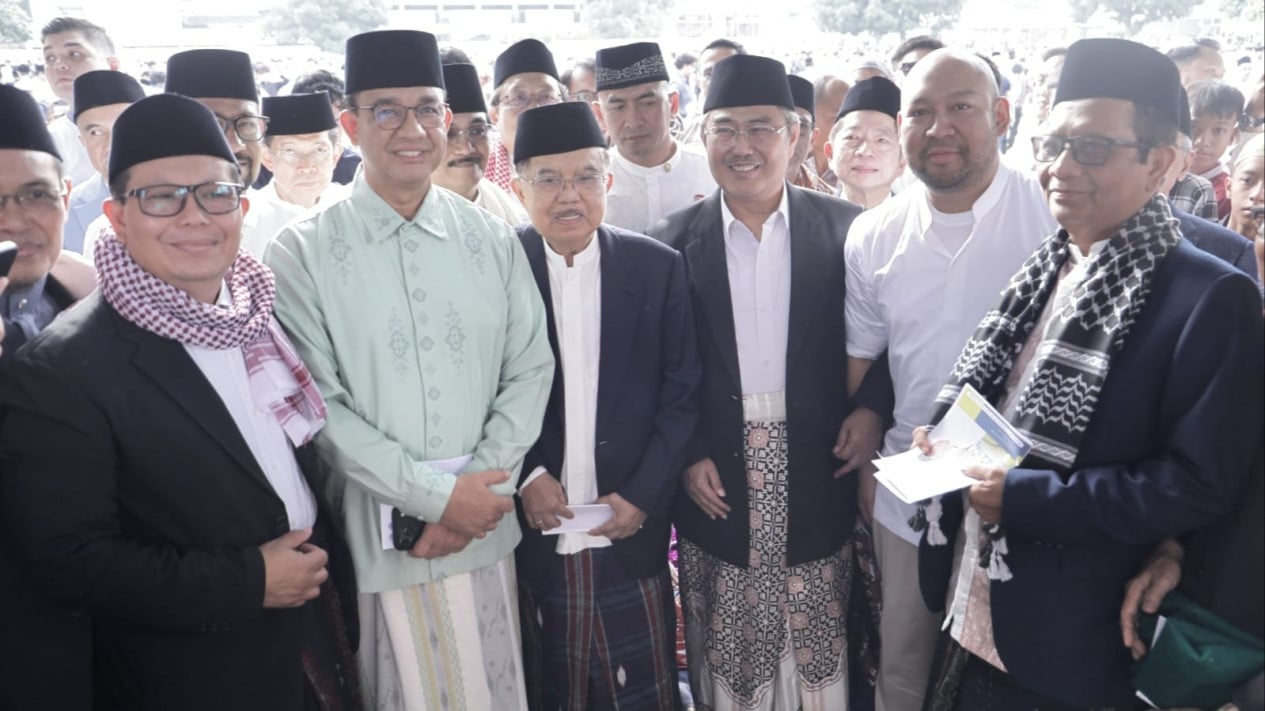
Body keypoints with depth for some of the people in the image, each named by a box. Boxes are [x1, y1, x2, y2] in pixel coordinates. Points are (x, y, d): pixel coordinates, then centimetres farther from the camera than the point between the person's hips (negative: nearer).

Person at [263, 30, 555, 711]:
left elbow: (530, 370, 2)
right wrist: (438, 494, -13)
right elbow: (318, 406, -9)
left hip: (484, 531, 3)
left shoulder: (491, 239, 2)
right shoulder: (302, 253, -6)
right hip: (373, 542, -2)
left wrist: (479, 488, -10)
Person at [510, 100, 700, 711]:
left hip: (631, 529, 1)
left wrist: (641, 494, -8)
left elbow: (681, 395, -1)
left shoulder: (658, 267, -1)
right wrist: (525, 476, -11)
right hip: (532, 531, 0)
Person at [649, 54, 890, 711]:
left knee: (818, 648, 12)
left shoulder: (845, 229, -2)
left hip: (815, 477, 0)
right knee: (727, 652, 12)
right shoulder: (673, 242, -1)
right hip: (715, 475, 0)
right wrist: (686, 456, -5)